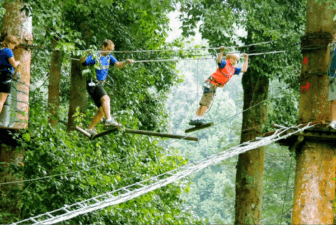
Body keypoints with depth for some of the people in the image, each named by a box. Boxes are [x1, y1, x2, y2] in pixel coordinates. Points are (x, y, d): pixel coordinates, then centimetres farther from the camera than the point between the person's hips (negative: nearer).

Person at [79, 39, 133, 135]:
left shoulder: (109, 57, 13)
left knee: (102, 110, 7)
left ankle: (90, 129, 14)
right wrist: (86, 56, -35)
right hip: (93, 83, -8)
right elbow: (82, 61, -14)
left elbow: (118, 65, 3)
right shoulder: (95, 57, -6)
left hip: (100, 84, 8)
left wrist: (126, 62, -16)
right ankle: (109, 119, -42)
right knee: (105, 98, -31)